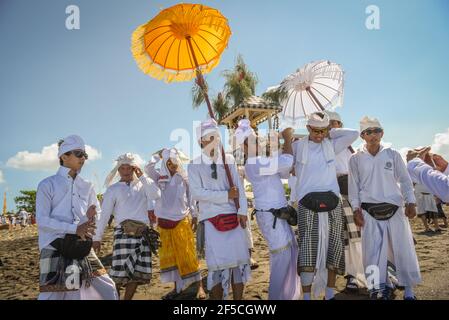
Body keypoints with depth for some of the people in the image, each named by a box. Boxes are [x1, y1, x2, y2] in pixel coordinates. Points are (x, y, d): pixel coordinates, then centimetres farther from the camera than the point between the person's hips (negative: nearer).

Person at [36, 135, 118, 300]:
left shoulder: (87, 186, 10)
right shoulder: (47, 185, -3)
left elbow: (97, 213, 14)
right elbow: (42, 220, -10)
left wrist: (91, 218, -11)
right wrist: (75, 228, -19)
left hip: (82, 248, 4)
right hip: (56, 249, -4)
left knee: (109, 290, 4)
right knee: (52, 295, -1)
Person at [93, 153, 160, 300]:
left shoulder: (142, 186, 15)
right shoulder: (113, 189, 8)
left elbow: (156, 195, -5)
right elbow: (104, 215, 4)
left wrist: (142, 176, 0)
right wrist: (97, 238, 0)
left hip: (143, 234, 3)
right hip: (124, 233, -3)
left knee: (138, 273, 5)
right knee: (119, 273, -9)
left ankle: (127, 298, 19)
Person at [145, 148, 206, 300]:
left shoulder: (184, 178, -1)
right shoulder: (160, 178, 4)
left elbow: (191, 198, 4)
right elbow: (148, 168, -11)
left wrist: (194, 216, 4)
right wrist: (159, 155, -5)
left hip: (182, 221, -3)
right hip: (164, 221, 3)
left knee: (187, 254, -3)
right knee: (169, 256, 9)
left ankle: (199, 287, 2)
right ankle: (177, 287, 21)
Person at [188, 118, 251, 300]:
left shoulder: (229, 160, 9)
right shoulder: (194, 166, 2)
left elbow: (239, 187, 3)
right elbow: (196, 192, -10)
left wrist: (242, 211, -8)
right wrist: (226, 195, -13)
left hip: (234, 217, 3)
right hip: (211, 219, -3)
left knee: (239, 261, 5)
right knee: (218, 264, -1)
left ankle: (238, 298, 17)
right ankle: (216, 297, 15)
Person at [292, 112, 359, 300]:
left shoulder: (331, 145, 12)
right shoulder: (297, 147, 8)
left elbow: (354, 134, 7)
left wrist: (331, 133, 9)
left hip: (332, 202, 3)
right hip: (307, 205, -2)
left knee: (333, 248, 6)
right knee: (308, 250, -5)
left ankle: (330, 294, 18)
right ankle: (307, 295, 2)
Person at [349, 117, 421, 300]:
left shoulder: (393, 155, 4)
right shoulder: (356, 159, 3)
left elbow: (404, 180, 6)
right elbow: (354, 186, 5)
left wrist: (410, 202, -4)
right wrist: (356, 209, -2)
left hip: (394, 209, 0)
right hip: (369, 212, 0)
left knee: (403, 248, 4)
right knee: (373, 251, 1)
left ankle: (408, 288, 19)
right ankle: (382, 287, 15)